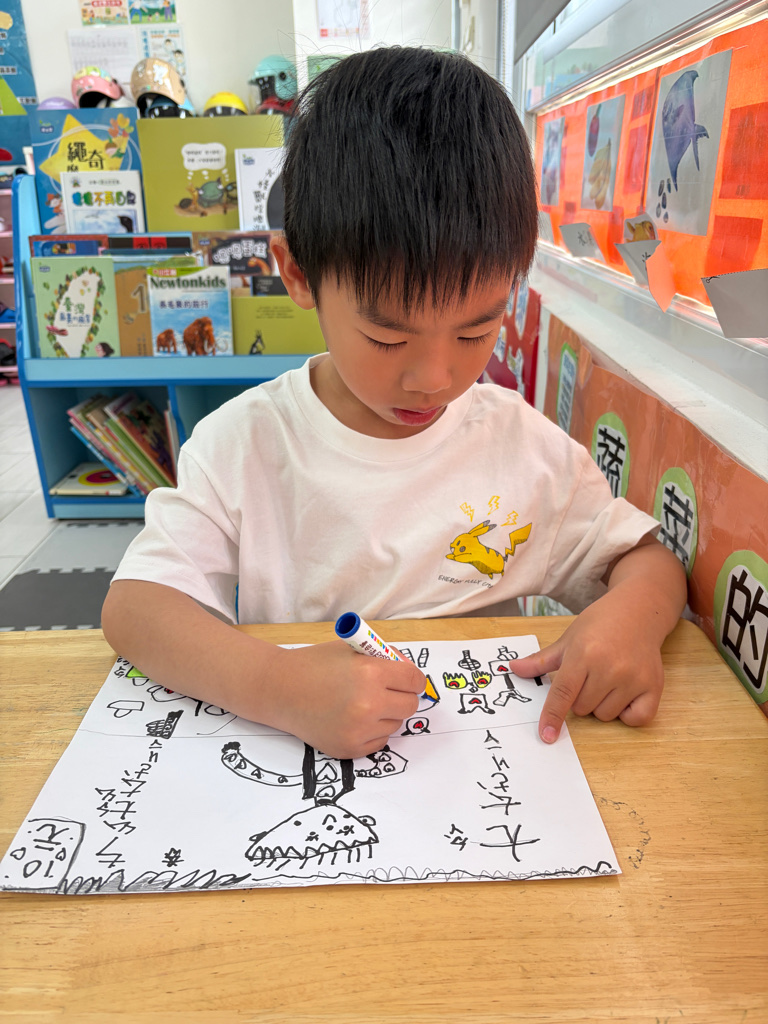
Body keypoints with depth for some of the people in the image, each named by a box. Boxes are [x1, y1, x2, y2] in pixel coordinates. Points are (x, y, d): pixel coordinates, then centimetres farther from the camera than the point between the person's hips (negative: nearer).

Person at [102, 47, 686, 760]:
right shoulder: (240, 445, -9)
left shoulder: (523, 443, -5)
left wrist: (633, 612, -18)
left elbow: (648, 559, 5)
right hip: (289, 766, 0)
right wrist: (278, 686, -31)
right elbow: (132, 606, -15)